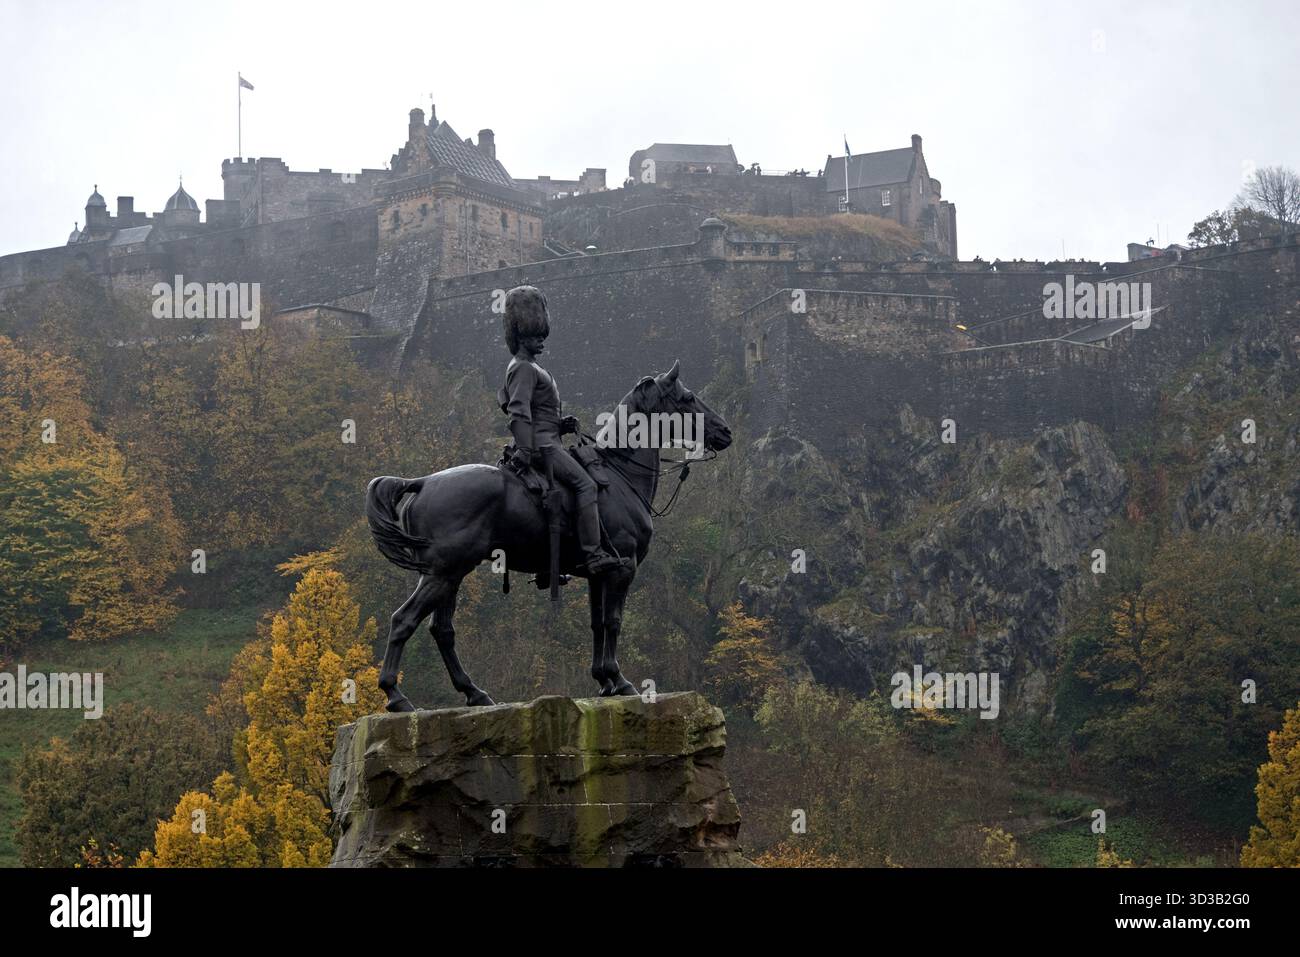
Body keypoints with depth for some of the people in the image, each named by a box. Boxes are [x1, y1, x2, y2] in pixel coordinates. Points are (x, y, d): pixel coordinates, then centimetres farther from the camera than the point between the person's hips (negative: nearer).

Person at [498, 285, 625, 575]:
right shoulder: (524, 369, -10)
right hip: (541, 444, -11)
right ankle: (593, 554, -30)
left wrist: (561, 423, 19)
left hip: (546, 442, 11)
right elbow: (519, 411, -21)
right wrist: (525, 450, -29)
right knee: (585, 484, -21)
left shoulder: (528, 367, 22)